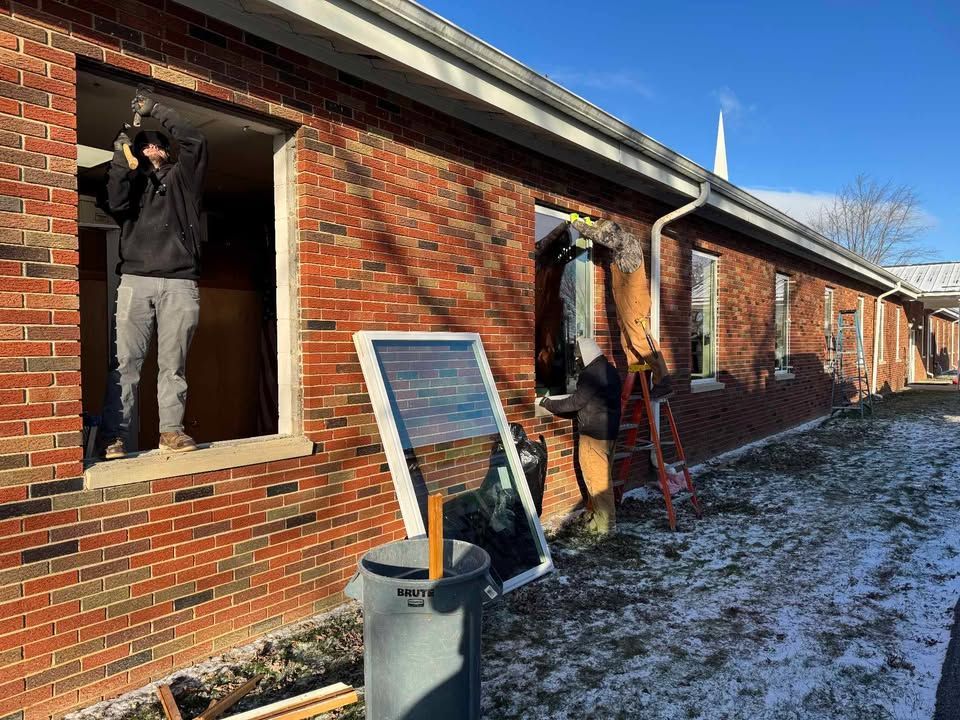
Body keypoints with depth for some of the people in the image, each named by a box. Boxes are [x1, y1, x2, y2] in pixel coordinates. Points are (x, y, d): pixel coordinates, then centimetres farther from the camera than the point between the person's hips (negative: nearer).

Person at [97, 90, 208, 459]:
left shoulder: (182, 177, 20)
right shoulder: (131, 182, 22)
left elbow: (195, 141, 5)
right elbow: (113, 206, 1)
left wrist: (155, 109, 9)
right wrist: (120, 157, 0)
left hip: (180, 283, 0)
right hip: (136, 281, 1)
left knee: (173, 363, -1)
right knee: (125, 361, -6)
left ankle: (171, 429, 4)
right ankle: (115, 436, -5)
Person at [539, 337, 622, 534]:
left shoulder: (590, 373, -17)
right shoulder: (610, 371, 12)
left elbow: (576, 401, -15)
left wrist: (549, 404, -2)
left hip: (594, 433, -10)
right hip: (609, 431, 10)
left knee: (596, 477, -3)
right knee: (603, 475, 15)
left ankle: (606, 522, 2)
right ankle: (602, 516, 22)